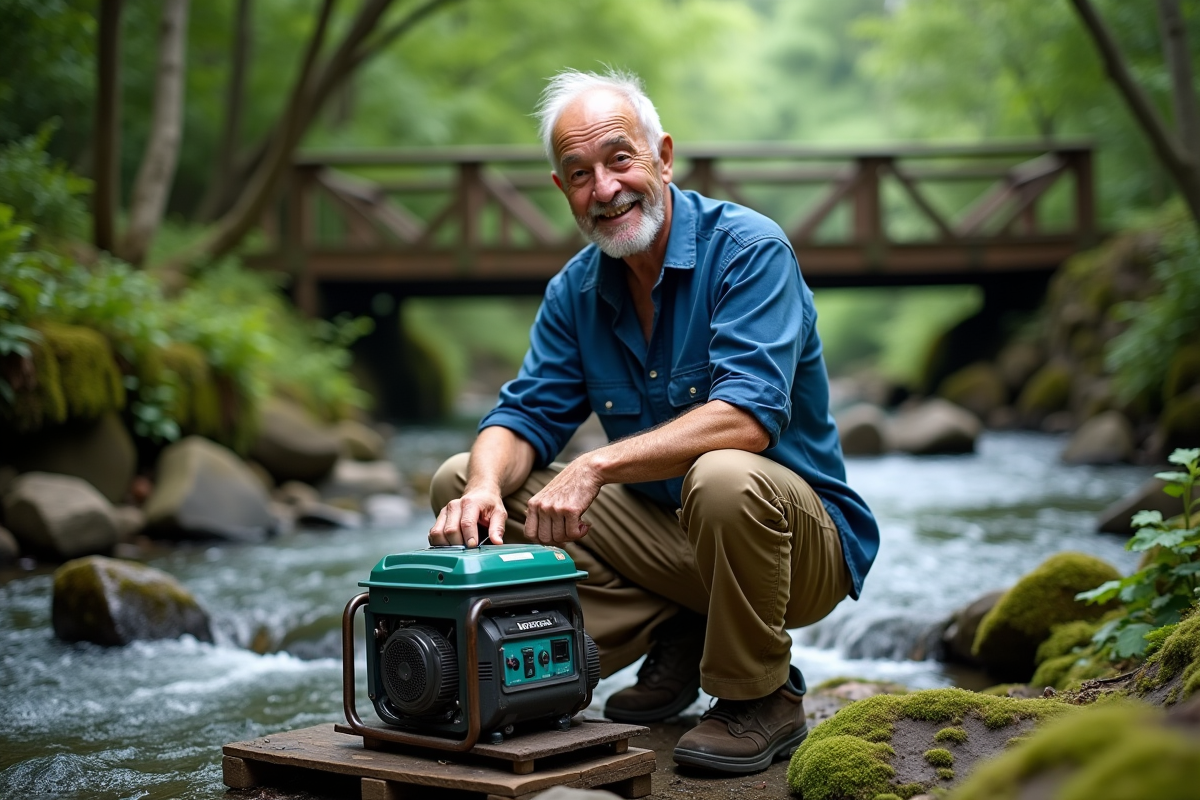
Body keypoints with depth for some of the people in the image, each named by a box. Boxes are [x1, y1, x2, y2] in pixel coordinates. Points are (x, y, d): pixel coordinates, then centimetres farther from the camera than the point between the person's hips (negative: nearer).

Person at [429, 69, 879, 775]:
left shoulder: (749, 248, -17)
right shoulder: (576, 290, 3)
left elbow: (749, 417, -30)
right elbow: (525, 416, 0)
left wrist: (597, 466, -36)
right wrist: (486, 489, -23)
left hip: (802, 536, -6)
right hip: (662, 531, 6)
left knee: (723, 476, -41)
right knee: (460, 479, -2)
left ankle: (763, 699, -11)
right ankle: (676, 638, 4)